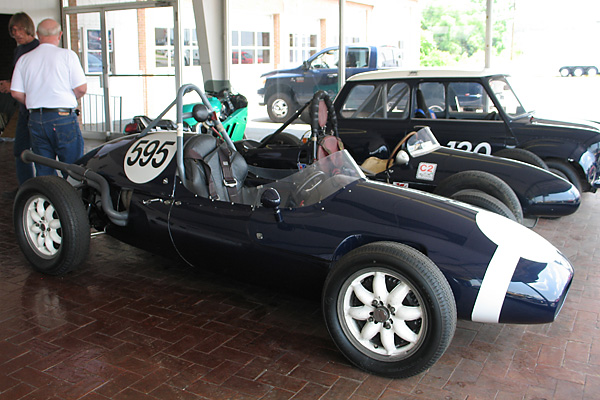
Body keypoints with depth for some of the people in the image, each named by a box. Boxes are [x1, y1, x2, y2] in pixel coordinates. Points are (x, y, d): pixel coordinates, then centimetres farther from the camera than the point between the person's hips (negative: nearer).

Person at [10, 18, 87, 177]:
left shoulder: (24, 59, 8)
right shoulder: (67, 55, -5)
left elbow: (16, 93, 5)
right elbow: (81, 88, -8)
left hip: (35, 120, 4)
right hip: (63, 118, -4)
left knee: (43, 171, 11)